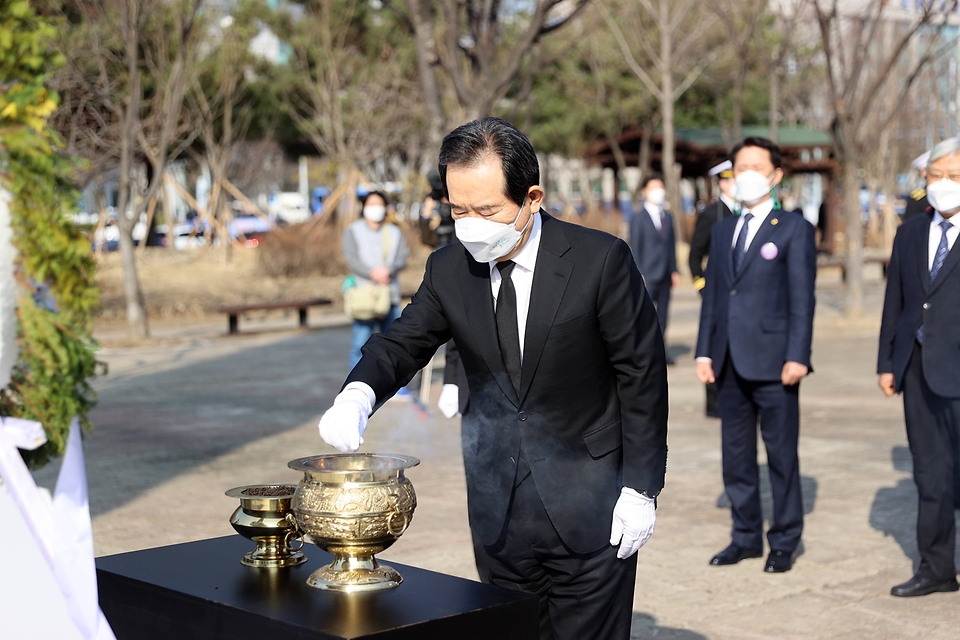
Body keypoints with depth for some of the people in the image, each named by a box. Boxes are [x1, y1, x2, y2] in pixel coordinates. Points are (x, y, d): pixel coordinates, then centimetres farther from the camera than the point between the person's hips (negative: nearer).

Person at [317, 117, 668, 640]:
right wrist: (357, 395, -18)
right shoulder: (448, 269, 1)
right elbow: (402, 343, 5)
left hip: (589, 514, -4)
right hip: (497, 515, 4)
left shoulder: (600, 259, -11)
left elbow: (642, 374, -7)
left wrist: (640, 489, -8)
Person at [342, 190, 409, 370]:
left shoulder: (395, 232, 17)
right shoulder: (353, 231, 9)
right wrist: (372, 273, -19)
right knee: (360, 344, -6)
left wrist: (388, 270, -17)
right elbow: (351, 259, -3)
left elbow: (402, 258, 4)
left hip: (390, 295, 3)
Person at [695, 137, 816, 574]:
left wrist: (797, 356, -13)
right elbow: (712, 294, 15)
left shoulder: (794, 229, -1)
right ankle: (746, 536, 23)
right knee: (736, 455, 11)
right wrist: (705, 351, 8)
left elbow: (802, 298, -6)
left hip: (773, 361, -5)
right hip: (730, 362, 6)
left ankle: (785, 542, 13)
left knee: (782, 454, 2)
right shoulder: (722, 230, 16)